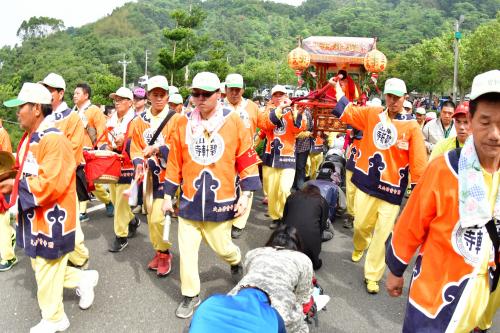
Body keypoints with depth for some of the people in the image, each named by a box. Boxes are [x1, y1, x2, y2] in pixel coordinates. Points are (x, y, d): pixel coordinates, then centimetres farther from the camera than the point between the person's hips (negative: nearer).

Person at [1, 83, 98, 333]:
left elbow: (49, 185, -28)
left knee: (46, 270, 8)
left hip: (51, 218, -9)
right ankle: (83, 279, 37)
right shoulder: (29, 138, 8)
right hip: (34, 217, 9)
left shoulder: (53, 140, -23)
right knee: (41, 264, 19)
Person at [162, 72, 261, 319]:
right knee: (187, 249, 6)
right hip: (190, 200, 2)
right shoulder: (183, 123, 1)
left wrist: (245, 195, -6)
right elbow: (174, 162, 6)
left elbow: (247, 160, -3)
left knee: (220, 246, 10)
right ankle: (190, 295, 27)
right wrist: (168, 195, 8)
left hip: (221, 201, -2)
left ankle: (236, 260, 47)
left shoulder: (234, 122, -6)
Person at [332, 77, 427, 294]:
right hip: (366, 182, 2)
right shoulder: (372, 114, 5)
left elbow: (419, 161, -6)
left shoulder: (412, 126, -4)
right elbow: (345, 111, 9)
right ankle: (359, 247, 48)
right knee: (361, 224, 13)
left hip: (392, 188, -2)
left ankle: (372, 275, 17)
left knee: (382, 234, 1)